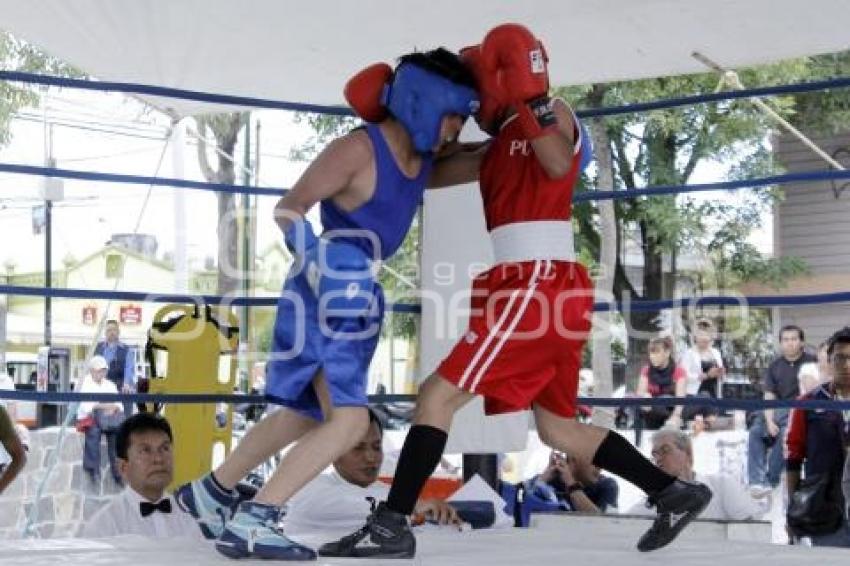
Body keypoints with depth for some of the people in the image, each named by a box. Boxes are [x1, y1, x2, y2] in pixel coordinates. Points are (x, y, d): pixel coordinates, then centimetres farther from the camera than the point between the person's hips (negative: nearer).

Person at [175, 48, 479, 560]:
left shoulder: (425, 156, 5)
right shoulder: (358, 150, -18)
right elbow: (288, 209, -14)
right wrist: (319, 266, -25)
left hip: (354, 293, 10)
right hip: (328, 291, -10)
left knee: (307, 415, 22)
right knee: (349, 421, -18)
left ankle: (210, 492, 36)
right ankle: (252, 523, -18)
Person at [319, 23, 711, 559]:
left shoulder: (552, 115, -1)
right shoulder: (498, 150, 22)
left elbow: (558, 165, -21)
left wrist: (533, 98, -30)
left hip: (534, 286, -10)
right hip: (552, 291, 10)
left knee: (438, 396, -8)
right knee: (559, 429, 16)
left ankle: (391, 526, -7)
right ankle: (675, 492, 18)